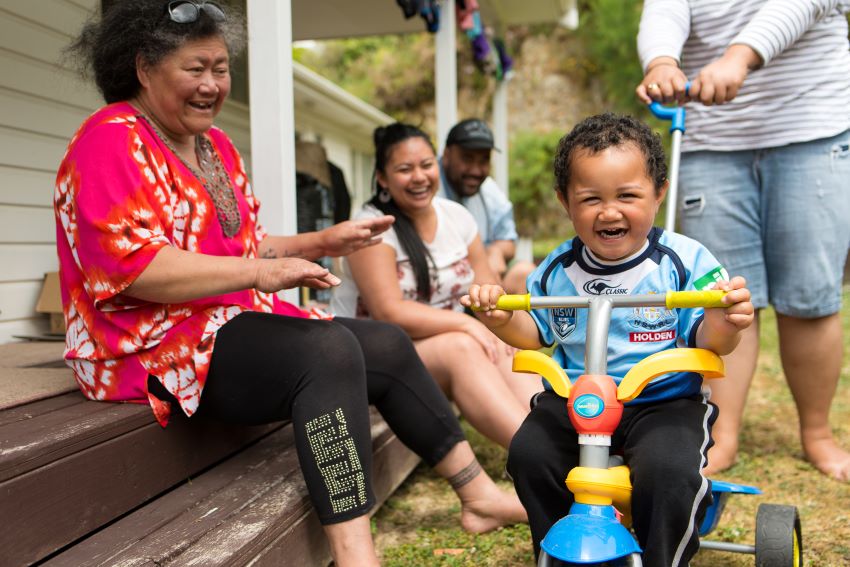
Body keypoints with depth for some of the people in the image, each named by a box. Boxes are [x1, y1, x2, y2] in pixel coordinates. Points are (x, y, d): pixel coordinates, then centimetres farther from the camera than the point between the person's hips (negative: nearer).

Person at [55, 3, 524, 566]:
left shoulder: (214, 145, 18)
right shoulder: (113, 141, -11)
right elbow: (133, 269, -23)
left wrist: (321, 242, 9)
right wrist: (263, 272, -29)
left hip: (238, 323, 9)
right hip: (157, 349, -9)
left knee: (387, 344, -2)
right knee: (330, 350, -31)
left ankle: (477, 492, 7)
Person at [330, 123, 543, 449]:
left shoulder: (456, 216, 7)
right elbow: (390, 314, -20)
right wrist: (465, 323, -26)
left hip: (445, 343, 6)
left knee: (504, 354, -25)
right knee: (462, 348, -33)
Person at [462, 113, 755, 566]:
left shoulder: (685, 260, -7)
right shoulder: (557, 269, 4)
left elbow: (704, 339, -8)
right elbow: (537, 332, 15)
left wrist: (720, 324, -32)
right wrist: (503, 320, -6)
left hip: (664, 401, -3)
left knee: (668, 470, -28)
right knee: (528, 453, -17)